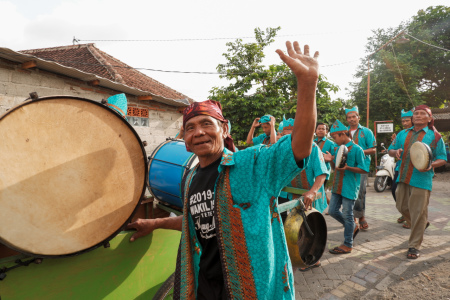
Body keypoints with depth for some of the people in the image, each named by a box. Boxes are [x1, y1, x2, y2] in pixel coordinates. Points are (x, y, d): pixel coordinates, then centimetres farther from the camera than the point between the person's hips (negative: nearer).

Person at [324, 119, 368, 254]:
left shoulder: (356, 149, -12)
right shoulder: (337, 148, 9)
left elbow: (364, 169, -11)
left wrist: (347, 168, -24)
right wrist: (331, 160, -3)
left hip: (350, 187, -7)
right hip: (337, 186, 7)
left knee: (347, 215, 2)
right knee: (332, 211, 11)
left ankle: (348, 244, 18)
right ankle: (353, 226, 35)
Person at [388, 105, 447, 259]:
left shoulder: (434, 136, 0)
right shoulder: (403, 134, 12)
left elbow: (442, 159, 0)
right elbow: (390, 150, 16)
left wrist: (431, 165, -21)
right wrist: (395, 151, -8)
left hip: (421, 179, -5)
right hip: (403, 177, 5)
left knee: (418, 213, -1)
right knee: (402, 207, 15)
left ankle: (414, 246, 12)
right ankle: (420, 227, 44)